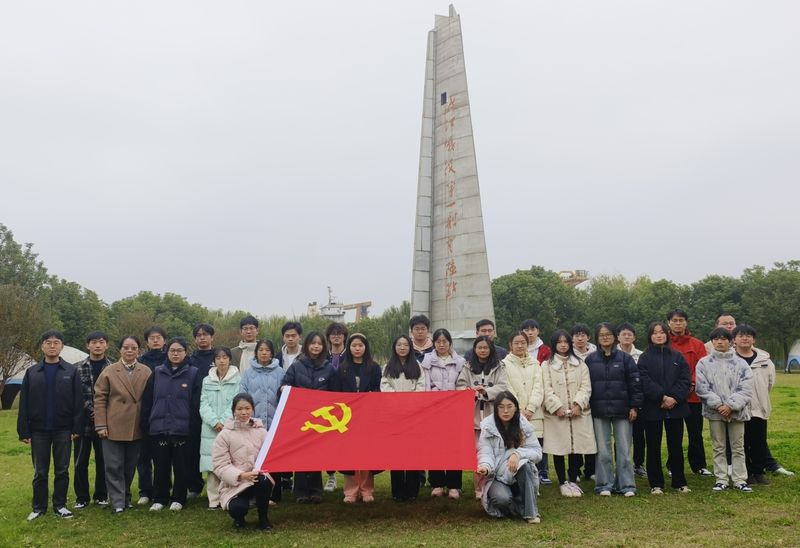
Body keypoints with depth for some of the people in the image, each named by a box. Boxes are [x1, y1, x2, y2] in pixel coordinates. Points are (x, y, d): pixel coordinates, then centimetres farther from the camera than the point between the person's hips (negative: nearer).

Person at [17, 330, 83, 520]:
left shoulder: (71, 371, 0)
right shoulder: (32, 373, 4)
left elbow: (78, 401, -2)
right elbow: (24, 404, 2)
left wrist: (76, 428, -8)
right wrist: (24, 431, -3)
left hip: (63, 430, -1)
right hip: (39, 431, 1)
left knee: (62, 470, 7)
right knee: (40, 472, 9)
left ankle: (60, 505, 18)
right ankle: (39, 507, 20)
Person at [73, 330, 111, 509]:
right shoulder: (78, 368, 1)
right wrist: (91, 410, -10)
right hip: (83, 421, 0)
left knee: (102, 460, 8)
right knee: (81, 461, 6)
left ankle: (101, 495, 20)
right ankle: (81, 497, 17)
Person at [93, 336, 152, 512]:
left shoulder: (146, 372, 3)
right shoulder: (109, 371, 1)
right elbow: (99, 399, -2)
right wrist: (101, 425, -9)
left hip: (136, 428, 2)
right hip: (113, 427, -1)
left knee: (130, 466, 11)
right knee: (114, 466, 0)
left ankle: (126, 497, 26)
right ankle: (118, 502, 8)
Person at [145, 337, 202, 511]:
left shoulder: (193, 373, 1)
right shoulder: (157, 372, 8)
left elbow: (196, 403, -2)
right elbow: (149, 400, 10)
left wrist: (193, 425, -7)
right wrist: (148, 421, 5)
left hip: (182, 429, -2)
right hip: (159, 428, 2)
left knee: (181, 467, 5)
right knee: (161, 467, 8)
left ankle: (178, 499, 18)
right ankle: (159, 499, 19)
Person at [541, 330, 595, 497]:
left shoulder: (580, 364, 13)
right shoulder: (547, 365, 5)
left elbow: (586, 387, 4)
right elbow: (547, 390, -3)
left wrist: (578, 404, -10)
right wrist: (557, 407, -14)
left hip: (578, 413, 2)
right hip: (556, 414, -2)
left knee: (577, 447, 2)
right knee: (559, 448, 0)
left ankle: (573, 481, 15)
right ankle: (563, 482, 11)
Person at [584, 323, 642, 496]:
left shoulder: (625, 358, 2)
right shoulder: (590, 360, 5)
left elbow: (635, 382, 1)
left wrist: (634, 406, -4)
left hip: (622, 410, -1)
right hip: (599, 411, 1)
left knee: (624, 449, 2)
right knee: (603, 450, 5)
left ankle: (626, 485, 10)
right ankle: (604, 485, 13)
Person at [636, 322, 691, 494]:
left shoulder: (677, 357, 8)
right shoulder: (644, 358, 2)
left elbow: (685, 380, -1)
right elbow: (645, 382, -9)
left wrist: (674, 398, -15)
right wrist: (663, 397, -18)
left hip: (676, 407, 2)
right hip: (652, 409, -2)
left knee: (676, 446, 8)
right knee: (653, 447, 4)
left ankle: (679, 482, 19)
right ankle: (656, 484, 12)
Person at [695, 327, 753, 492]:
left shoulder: (740, 363, 2)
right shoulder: (704, 363, 1)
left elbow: (745, 389, -5)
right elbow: (702, 388, -5)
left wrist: (731, 406, -14)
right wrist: (718, 405, -14)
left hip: (736, 411, 0)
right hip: (714, 411, 0)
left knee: (738, 447, 7)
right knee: (718, 447, 7)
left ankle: (740, 480, 14)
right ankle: (721, 479, 14)